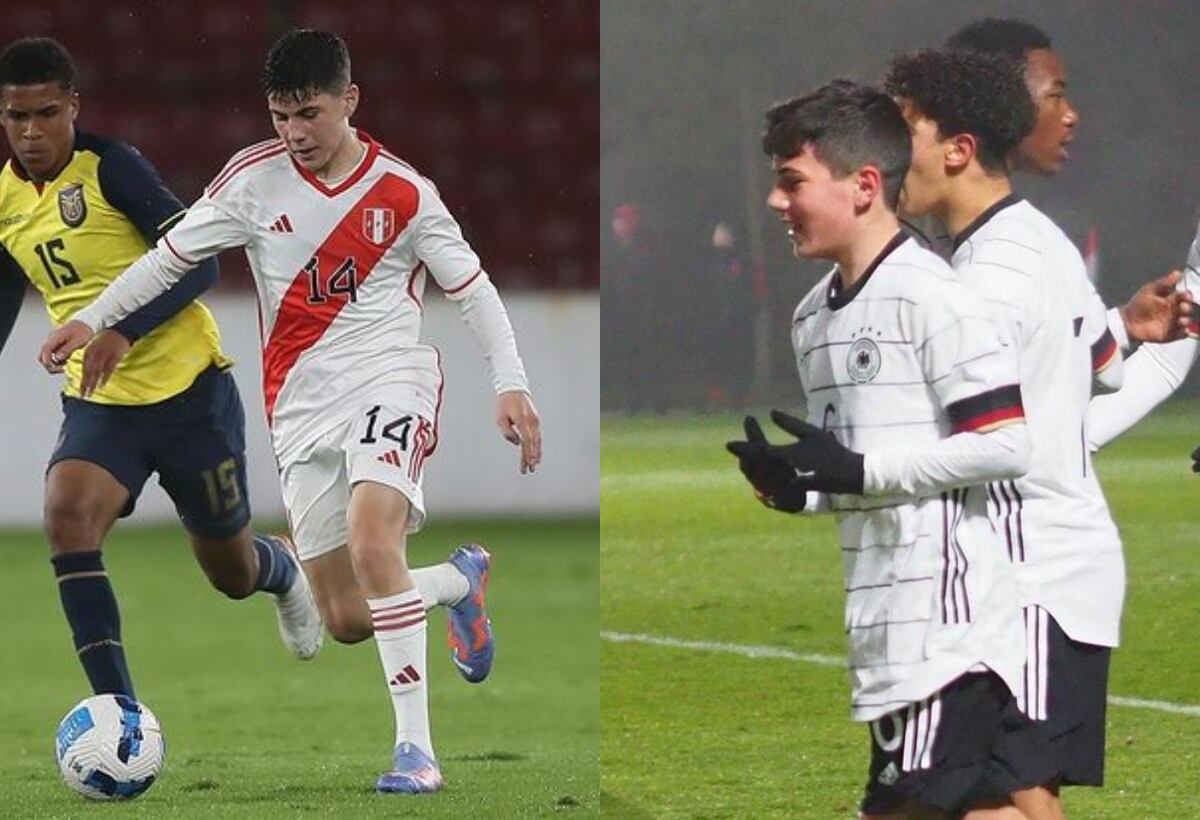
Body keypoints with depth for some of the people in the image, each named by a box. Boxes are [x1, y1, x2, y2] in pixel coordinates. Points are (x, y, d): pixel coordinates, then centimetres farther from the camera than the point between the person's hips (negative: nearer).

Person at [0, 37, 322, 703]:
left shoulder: (108, 168, -15)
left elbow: (196, 262, -18)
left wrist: (126, 331, -30)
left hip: (188, 389, -4)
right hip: (97, 401, 4)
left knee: (232, 572, 10)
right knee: (65, 518, -26)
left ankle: (283, 571, 50)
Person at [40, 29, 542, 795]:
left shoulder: (404, 192, -4)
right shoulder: (255, 179, 1)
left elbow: (473, 288, 1)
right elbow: (173, 254, 10)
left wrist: (511, 386, -7)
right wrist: (93, 318, 4)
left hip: (389, 380, -4)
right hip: (302, 407, 4)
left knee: (372, 542, -31)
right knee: (347, 619, 2)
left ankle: (417, 748, -28)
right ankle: (461, 579, 36)